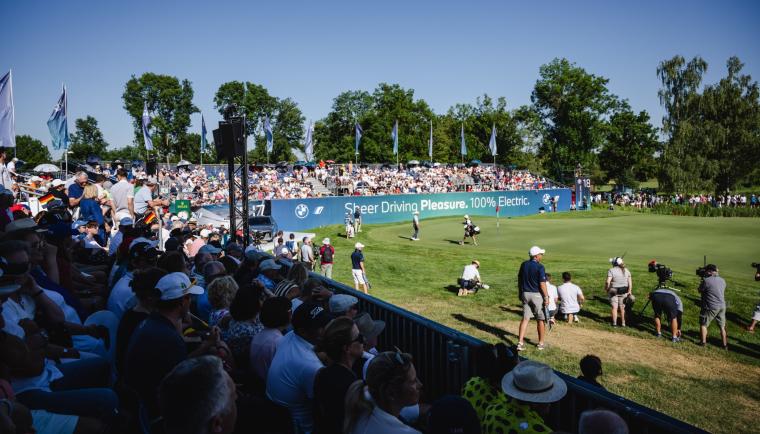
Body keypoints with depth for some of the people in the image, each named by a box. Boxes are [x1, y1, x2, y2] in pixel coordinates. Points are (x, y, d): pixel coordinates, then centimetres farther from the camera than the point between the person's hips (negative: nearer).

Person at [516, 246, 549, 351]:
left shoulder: (523, 265, 4)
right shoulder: (540, 267, -15)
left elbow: (519, 280, 10)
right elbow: (542, 284, -15)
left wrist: (520, 293, 20)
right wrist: (546, 297, -8)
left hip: (525, 294, 5)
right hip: (537, 295, -5)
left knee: (525, 318, 6)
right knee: (540, 320, 10)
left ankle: (520, 342, -2)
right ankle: (540, 343, 20)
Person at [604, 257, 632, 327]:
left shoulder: (611, 270, -13)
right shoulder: (626, 270, 2)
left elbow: (608, 282, -19)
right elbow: (630, 282, 1)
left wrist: (606, 289, -4)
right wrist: (629, 291, 8)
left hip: (614, 291, -4)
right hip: (624, 292, 4)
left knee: (614, 307, 4)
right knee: (622, 308, 12)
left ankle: (614, 323, 6)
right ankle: (623, 323, 17)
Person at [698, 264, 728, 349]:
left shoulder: (706, 280, -15)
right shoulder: (722, 280, 6)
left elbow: (700, 290, -3)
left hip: (711, 307, -6)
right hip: (722, 306, 6)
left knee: (703, 324, 9)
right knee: (722, 326, 16)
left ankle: (703, 342, 12)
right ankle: (725, 345, 22)